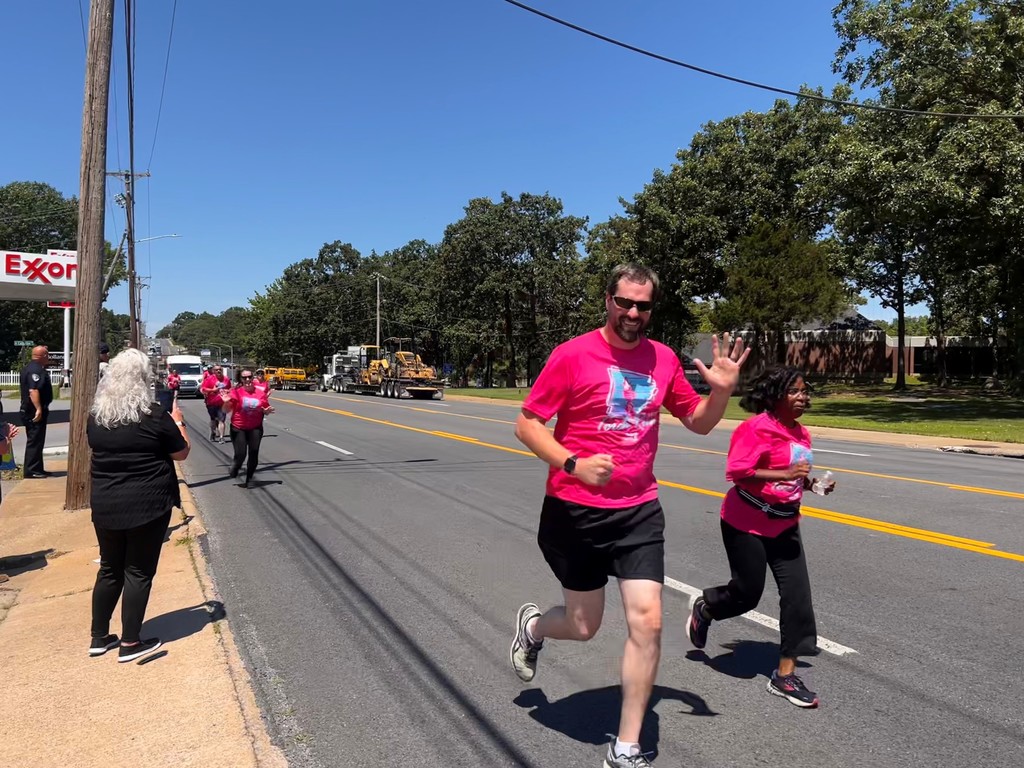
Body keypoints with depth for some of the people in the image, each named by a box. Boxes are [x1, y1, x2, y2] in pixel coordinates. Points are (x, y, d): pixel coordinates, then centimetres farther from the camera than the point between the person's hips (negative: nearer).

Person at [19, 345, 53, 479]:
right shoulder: (36, 370, -18)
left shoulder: (28, 368, 16)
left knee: (36, 441, 15)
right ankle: (32, 470, -5)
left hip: (30, 410, 11)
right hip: (35, 411, -11)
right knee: (35, 441, -7)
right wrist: (38, 409, -32)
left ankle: (37, 469, 21)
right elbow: (33, 390, -28)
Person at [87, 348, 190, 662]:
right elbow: (181, 453, -2)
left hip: (105, 506, 5)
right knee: (138, 572, 5)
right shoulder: (154, 415, -13)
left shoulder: (95, 416, 2)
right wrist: (177, 422, 14)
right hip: (147, 506, -5)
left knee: (110, 569, 18)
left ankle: (99, 638, 28)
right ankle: (130, 644, 12)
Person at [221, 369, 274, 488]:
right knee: (240, 454, -6)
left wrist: (268, 410, -10)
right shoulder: (236, 392, -7)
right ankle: (235, 467, 30)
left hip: (255, 428, 2)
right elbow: (227, 410, -2)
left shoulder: (261, 393, 1)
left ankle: (249, 479, 20)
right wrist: (226, 402, -22)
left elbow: (265, 411, 13)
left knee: (254, 453, 2)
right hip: (238, 428, -2)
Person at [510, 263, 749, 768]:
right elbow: (526, 424, -9)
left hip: (639, 512, 3)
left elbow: (698, 422, 14)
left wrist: (722, 389, -7)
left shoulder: (663, 359, 3)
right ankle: (532, 626, 47)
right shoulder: (573, 354, -11)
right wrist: (572, 464, -24)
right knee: (583, 627, 9)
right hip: (575, 511, -3)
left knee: (647, 622, -4)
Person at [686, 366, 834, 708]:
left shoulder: (801, 433, 7)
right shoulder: (758, 427, -18)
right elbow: (736, 472, -25)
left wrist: (811, 483, 1)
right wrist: (785, 474, -30)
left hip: (784, 525, 7)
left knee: (797, 594, -1)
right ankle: (702, 606, 37)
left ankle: (785, 674, 9)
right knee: (748, 593, 4)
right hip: (747, 524, -7)